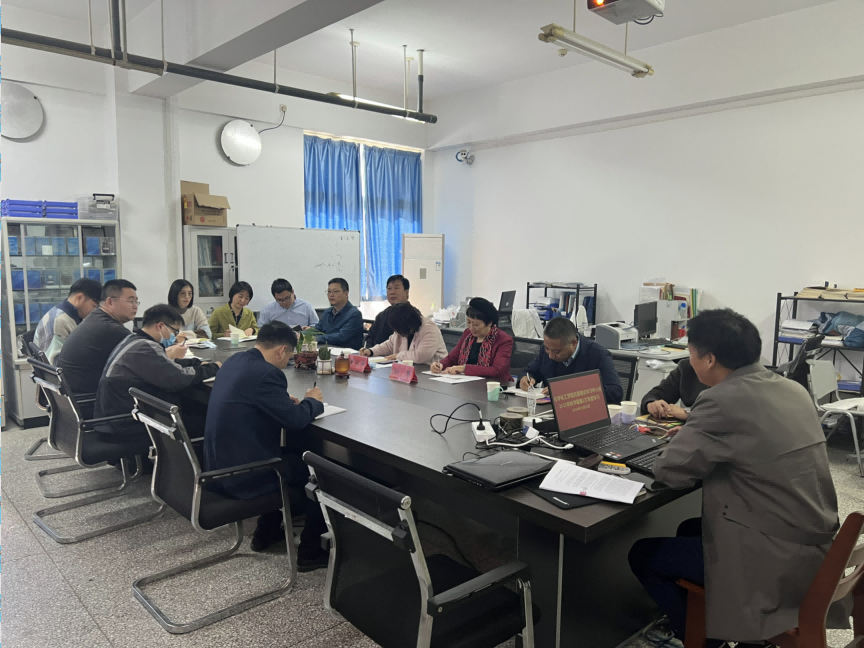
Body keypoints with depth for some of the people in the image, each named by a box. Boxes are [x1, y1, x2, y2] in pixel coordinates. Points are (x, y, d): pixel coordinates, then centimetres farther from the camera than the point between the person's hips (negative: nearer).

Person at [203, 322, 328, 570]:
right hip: (242, 474, -10)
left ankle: (267, 531, 36)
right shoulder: (266, 373, -24)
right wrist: (312, 401, -1)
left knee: (295, 453, 28)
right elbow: (295, 419, -20)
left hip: (222, 464, 10)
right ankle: (310, 551, 14)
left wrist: (285, 400, 10)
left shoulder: (235, 360, 6)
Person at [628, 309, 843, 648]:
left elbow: (669, 471, -18)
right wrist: (693, 429, 15)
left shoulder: (723, 400, -22)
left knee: (643, 554, 8)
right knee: (690, 529, 28)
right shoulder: (792, 389, 4)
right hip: (815, 546, 9)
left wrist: (680, 441, 3)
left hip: (774, 559, -8)